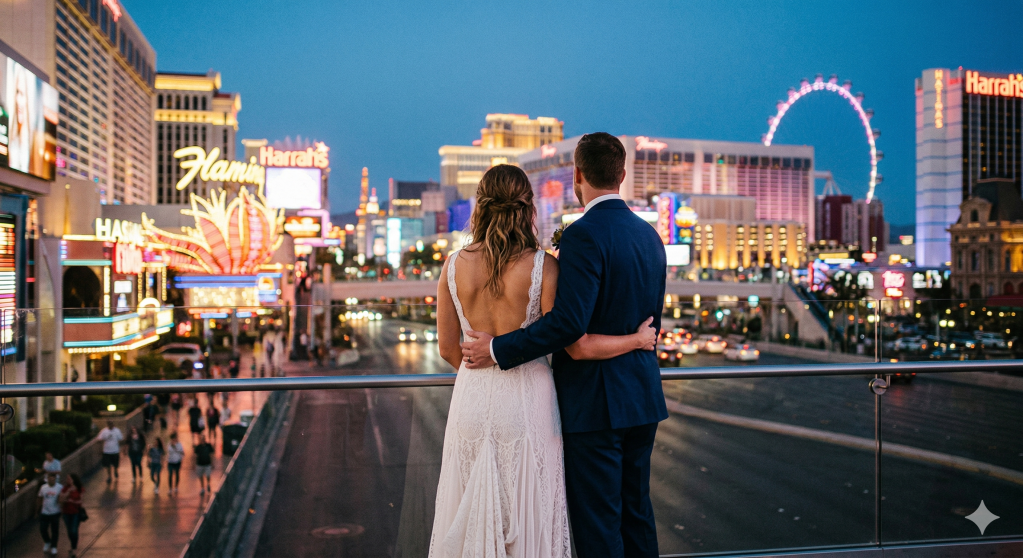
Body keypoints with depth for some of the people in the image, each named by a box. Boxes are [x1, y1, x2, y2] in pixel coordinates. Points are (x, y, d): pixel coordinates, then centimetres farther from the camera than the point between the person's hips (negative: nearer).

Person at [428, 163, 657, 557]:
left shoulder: (454, 266, -3)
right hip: (526, 401, -3)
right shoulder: (541, 266, -12)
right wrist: (638, 339, 2)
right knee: (528, 518, 11)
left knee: (472, 516, 16)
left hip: (473, 397, 3)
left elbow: (448, 349, 4)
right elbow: (577, 346, -13)